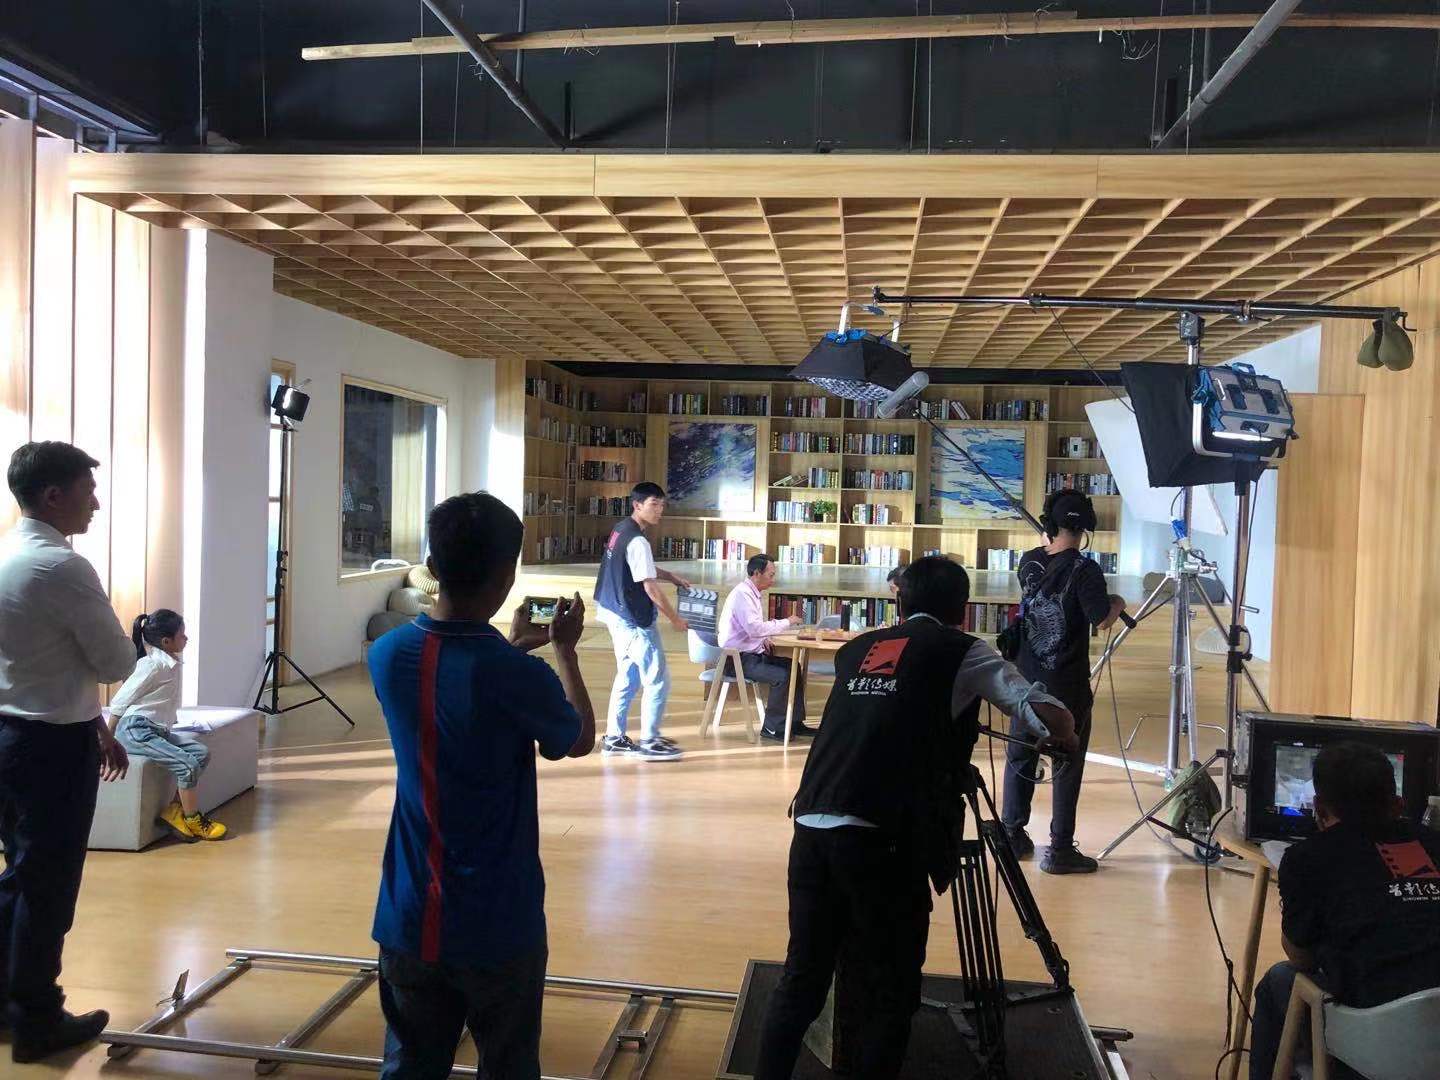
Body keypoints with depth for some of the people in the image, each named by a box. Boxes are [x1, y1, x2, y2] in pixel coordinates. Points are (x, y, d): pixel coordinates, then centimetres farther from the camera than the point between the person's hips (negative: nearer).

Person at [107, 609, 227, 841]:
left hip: (158, 729, 9)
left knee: (201, 752, -5)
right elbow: (120, 701, -12)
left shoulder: (173, 664, 9)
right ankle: (193, 822, -6)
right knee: (187, 763, -20)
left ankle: (175, 809, -2)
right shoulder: (152, 665, -15)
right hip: (135, 731, -9)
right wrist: (108, 739, -7)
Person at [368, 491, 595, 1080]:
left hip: (409, 919, 4)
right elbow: (580, 740, -1)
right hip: (497, 926, -4)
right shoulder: (517, 676, -22)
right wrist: (564, 650, 9)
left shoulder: (388, 655, -7)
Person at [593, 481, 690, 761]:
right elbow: (650, 587, -21)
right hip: (634, 621, -10)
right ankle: (649, 742, 5)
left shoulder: (620, 529, 9)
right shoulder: (637, 541, -21)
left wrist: (672, 576, 16)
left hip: (617, 615, 10)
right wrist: (675, 619, -12)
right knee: (658, 681, -1)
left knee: (627, 677, 17)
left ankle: (614, 737, 23)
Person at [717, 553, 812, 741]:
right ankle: (771, 728, -8)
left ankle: (795, 723, 13)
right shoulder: (742, 594, -18)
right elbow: (754, 627, -29)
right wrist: (786, 622, -20)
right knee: (781, 676, -22)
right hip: (739, 658, -10)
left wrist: (764, 639, 2)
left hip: (753, 653, 10)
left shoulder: (757, 594, 12)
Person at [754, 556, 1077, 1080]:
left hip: (810, 829, 5)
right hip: (880, 840, -5)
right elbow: (1051, 717, -2)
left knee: (800, 981, 17)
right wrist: (1063, 737, 20)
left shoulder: (856, 649, 22)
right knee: (886, 994, 11)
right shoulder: (961, 651, 8)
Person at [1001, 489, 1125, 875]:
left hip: (1025, 679, 5)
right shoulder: (1083, 569, -14)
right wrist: (1118, 604, 4)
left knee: (1020, 756, 15)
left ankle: (1012, 836, 23)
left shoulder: (1028, 562, 3)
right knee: (1067, 765, 4)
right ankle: (1060, 849, 7)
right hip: (1067, 685, -5)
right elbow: (1102, 620, -16)